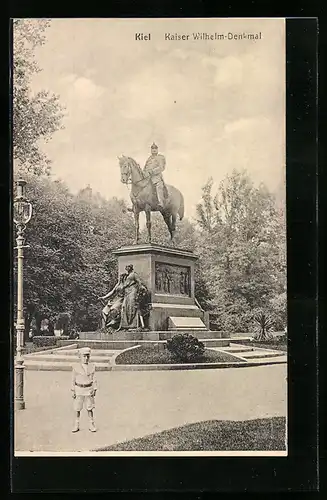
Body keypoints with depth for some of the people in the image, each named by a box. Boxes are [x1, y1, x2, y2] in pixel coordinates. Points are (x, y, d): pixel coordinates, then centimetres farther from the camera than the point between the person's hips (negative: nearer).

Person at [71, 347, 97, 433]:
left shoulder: (92, 366, -1)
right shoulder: (76, 366, -4)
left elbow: (94, 379, 3)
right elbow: (73, 379, 0)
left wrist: (94, 389, -3)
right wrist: (73, 390, -2)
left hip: (89, 389, 1)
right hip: (79, 389, -1)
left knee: (90, 408, 7)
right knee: (77, 409, 7)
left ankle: (91, 425, 18)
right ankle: (76, 425, 18)